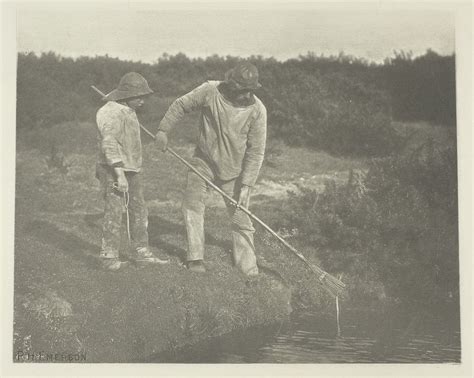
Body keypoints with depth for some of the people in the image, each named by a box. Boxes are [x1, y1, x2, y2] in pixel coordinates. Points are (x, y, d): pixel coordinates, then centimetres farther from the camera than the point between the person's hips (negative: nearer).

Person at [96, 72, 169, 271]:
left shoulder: (127, 111, 15)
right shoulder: (111, 113, -16)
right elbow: (109, 144, -24)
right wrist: (119, 175, -29)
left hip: (132, 170, 10)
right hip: (114, 170, -10)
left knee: (139, 210, 12)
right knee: (114, 212, -8)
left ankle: (141, 252, 20)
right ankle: (109, 257, 0)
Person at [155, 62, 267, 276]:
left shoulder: (257, 110, -16)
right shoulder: (210, 91, -16)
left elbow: (256, 151, -14)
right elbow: (181, 105, 0)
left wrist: (246, 184, -17)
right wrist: (163, 129, -1)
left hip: (233, 170, -1)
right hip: (203, 161, 1)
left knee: (240, 218, 2)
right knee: (192, 204, -2)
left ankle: (248, 268, 12)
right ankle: (195, 258, 9)